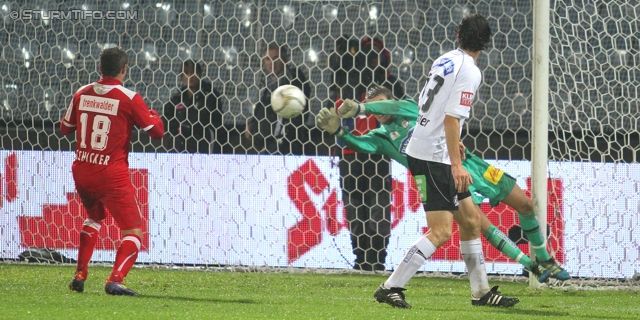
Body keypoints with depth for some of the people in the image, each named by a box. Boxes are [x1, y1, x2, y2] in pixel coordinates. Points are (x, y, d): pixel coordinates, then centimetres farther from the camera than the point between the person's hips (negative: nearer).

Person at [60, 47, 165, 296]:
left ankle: (80, 276, 26)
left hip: (81, 171, 6)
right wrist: (153, 114, 16)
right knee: (133, 232, -1)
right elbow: (157, 132, -5)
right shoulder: (129, 99, -10)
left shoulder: (82, 94, 3)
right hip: (112, 175, -6)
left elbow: (65, 128, 16)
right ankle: (115, 280, -22)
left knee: (95, 217, 32)